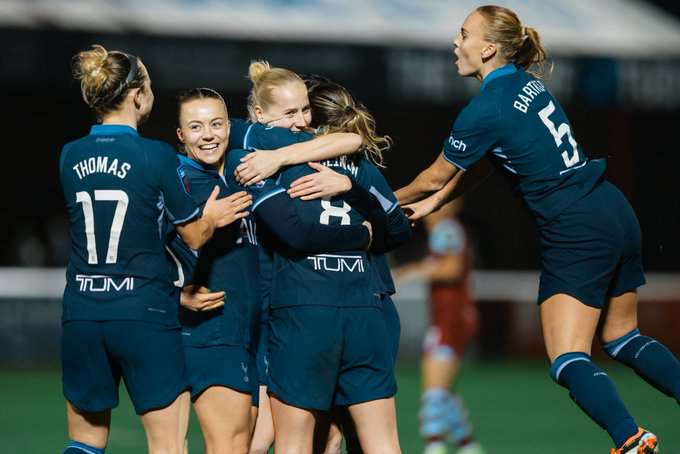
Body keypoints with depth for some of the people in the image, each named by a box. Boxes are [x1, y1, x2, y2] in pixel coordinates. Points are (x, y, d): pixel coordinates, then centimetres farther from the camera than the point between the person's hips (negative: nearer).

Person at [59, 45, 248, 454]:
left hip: (82, 313, 5)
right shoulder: (156, 156, -10)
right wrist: (210, 217, 21)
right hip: (144, 313, -4)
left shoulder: (70, 157, 3)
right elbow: (194, 236, -1)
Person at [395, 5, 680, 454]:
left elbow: (434, 178, 1)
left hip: (577, 231, -9)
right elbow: (478, 165, 21)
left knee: (569, 361, -10)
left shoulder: (486, 109, -14)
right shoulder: (526, 83, 11)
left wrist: (390, 201, 18)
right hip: (616, 213, 9)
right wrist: (432, 202, 20)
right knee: (623, 338, 21)